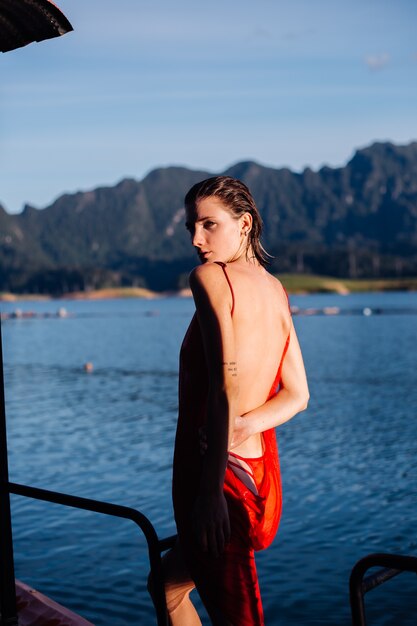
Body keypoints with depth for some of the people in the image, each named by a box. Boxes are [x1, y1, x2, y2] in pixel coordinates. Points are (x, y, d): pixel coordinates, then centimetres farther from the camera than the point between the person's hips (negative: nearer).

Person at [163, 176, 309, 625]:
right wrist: (244, 426, -7)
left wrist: (210, 491, -24)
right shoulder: (276, 290, 10)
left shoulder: (210, 277, -13)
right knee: (166, 584, 29)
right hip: (262, 470, 9)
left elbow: (225, 387, -24)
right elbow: (296, 395, 8)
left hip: (216, 473, -9)